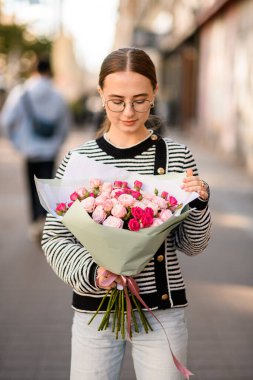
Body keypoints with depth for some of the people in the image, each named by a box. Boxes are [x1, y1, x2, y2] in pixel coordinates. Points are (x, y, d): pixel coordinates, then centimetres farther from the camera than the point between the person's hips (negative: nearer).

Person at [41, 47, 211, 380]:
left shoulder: (177, 156, -4)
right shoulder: (78, 159, -5)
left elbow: (192, 245, 3)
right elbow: (55, 238, -2)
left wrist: (198, 204, -16)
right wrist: (92, 273, -19)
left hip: (163, 309, 0)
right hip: (95, 309, 0)